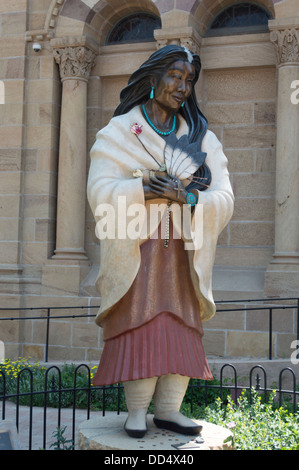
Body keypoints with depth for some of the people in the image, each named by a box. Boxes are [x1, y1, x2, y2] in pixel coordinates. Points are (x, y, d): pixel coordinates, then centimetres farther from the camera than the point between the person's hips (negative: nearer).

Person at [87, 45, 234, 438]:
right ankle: (136, 411, 1)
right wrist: (144, 189, -21)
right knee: (140, 325, -8)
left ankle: (168, 409, 8)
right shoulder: (118, 133, 5)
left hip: (183, 251, 3)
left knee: (181, 328, 0)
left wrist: (188, 196, -16)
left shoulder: (202, 138, 12)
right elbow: (100, 191, -7)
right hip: (136, 249, -3)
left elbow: (224, 198, 2)